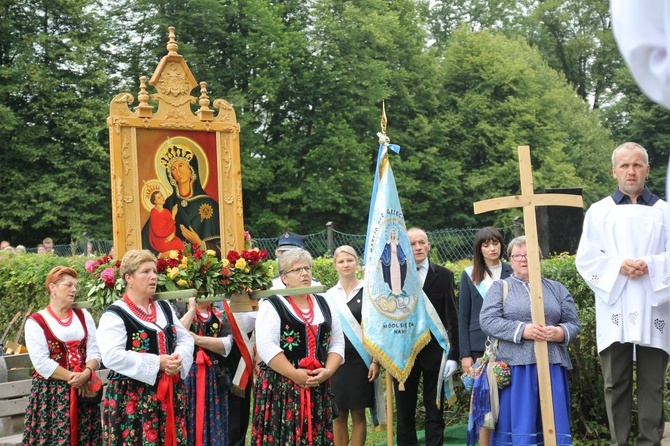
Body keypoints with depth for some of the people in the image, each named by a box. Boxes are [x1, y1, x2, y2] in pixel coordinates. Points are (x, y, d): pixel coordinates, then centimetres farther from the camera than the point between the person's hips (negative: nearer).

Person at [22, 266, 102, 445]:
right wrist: (72, 378, -14)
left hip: (84, 388, 4)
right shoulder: (36, 321, -3)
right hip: (51, 393, -4)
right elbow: (41, 363, -12)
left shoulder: (83, 316, 11)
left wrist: (86, 374, -16)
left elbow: (94, 351, 3)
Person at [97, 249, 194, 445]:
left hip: (170, 394, 6)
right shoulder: (115, 314, -9)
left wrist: (179, 358, -10)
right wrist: (157, 363, -21)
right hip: (131, 398, -6)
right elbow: (112, 356, -21)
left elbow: (186, 340, 13)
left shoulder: (165, 308, 14)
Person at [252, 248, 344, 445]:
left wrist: (327, 371, -6)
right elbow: (267, 347, -14)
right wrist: (295, 374, -18)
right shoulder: (272, 305, -3)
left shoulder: (323, 304, 14)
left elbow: (337, 342, 11)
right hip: (281, 386, -5)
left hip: (318, 386, 5)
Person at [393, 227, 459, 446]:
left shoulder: (444, 275, 1)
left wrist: (453, 355, -6)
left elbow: (452, 318, -1)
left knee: (435, 411, 7)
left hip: (434, 352, 0)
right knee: (404, 411, 10)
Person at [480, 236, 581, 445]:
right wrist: (522, 330, -16)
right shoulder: (500, 287, 10)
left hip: (552, 366, 2)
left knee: (553, 425, 2)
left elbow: (573, 323, 12)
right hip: (515, 366, -2)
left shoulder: (555, 288, 17)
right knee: (518, 422, -3)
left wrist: (560, 333, -11)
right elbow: (487, 320, -5)